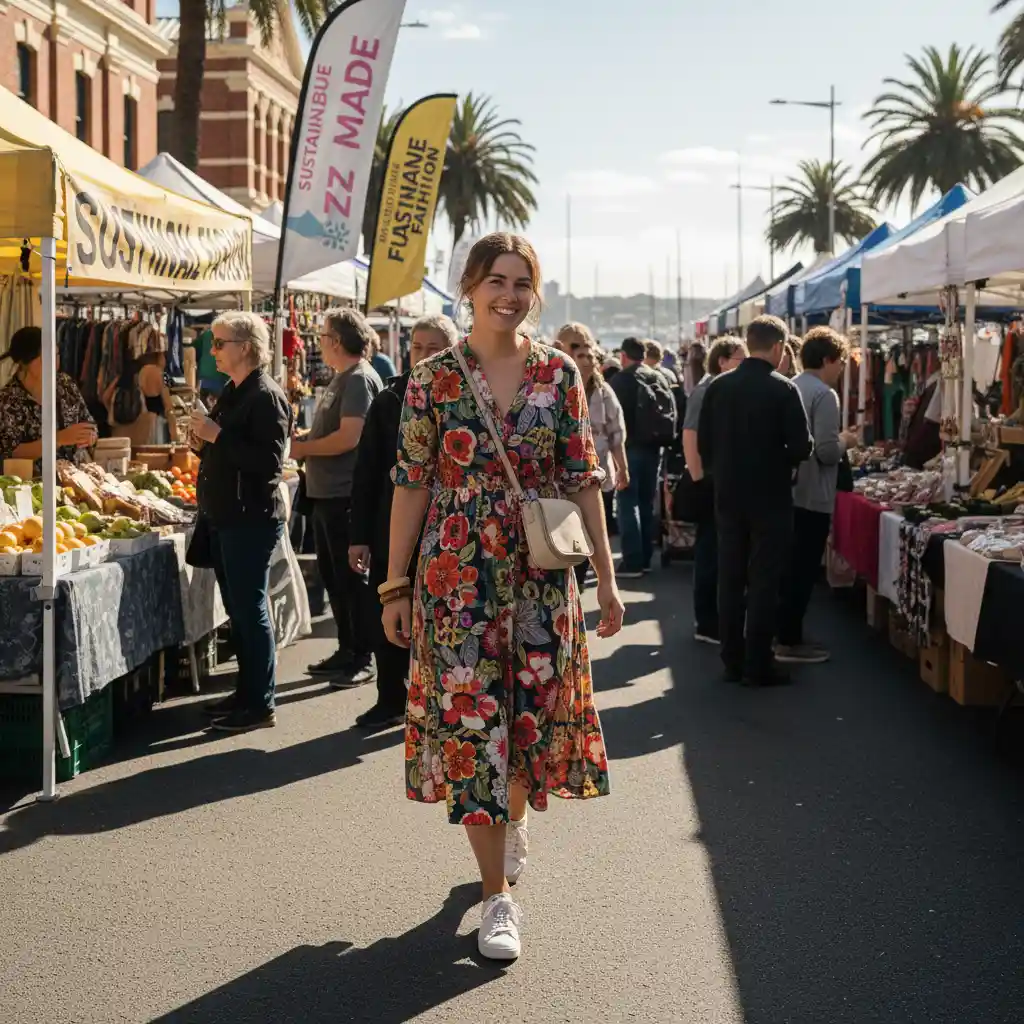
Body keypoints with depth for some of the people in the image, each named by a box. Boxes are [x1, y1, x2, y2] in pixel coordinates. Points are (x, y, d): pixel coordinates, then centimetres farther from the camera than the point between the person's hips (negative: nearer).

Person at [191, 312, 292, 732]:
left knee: (250, 609, -5)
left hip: (252, 519, -10)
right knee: (237, 609, 14)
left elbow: (269, 461, -23)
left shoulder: (266, 396, -14)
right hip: (224, 516, 10)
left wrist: (218, 435, -21)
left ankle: (261, 705, 3)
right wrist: (204, 435, 7)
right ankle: (246, 693, 24)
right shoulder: (232, 392, 15)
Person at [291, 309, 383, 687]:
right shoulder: (340, 378, 16)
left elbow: (348, 437, -22)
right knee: (332, 576, 15)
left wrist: (303, 449, -12)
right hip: (326, 493, 10)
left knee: (352, 577, -3)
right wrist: (302, 439, 4)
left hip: (346, 495, -10)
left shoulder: (359, 379, -14)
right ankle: (346, 651, 25)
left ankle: (363, 660, 4)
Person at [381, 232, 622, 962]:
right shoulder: (435, 378, -3)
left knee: (533, 709, 12)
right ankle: (498, 894, 9)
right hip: (458, 575, -2)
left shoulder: (559, 374, 1)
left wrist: (607, 576, 0)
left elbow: (583, 480, 3)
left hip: (542, 575, 2)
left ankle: (513, 816, 45)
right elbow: (412, 485, -2)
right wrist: (396, 586, -3)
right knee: (470, 718, -1)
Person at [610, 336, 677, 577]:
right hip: (653, 446, 6)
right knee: (646, 502, 14)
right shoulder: (659, 378, 9)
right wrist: (661, 439, 15)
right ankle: (645, 558, 17)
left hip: (630, 446, -6)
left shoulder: (620, 380, -7)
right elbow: (671, 412, 8)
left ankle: (632, 561, -10)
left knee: (628, 502, -5)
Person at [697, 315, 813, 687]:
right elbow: (802, 447, -15)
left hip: (728, 496, 4)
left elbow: (703, 442, 3)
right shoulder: (783, 390, -13)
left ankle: (732, 661, 17)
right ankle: (757, 666, 4)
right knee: (764, 582, 2)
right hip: (770, 498, -4)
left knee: (730, 579, 11)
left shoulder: (717, 387, 0)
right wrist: (783, 460, 6)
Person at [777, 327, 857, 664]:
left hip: (787, 491, 9)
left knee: (790, 567, 16)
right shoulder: (823, 394, -16)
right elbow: (826, 451, -22)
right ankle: (789, 642, 3)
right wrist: (845, 441, -2)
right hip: (812, 496, -9)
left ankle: (787, 634, 23)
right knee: (803, 570, -1)